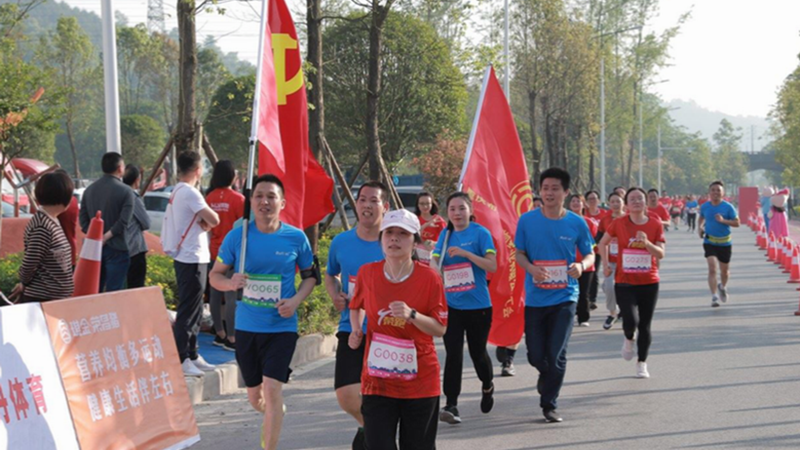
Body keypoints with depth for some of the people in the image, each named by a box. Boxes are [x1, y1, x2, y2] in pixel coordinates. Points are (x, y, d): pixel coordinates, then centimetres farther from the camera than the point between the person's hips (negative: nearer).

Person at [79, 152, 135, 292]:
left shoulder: (89, 190, 8)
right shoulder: (125, 191, -10)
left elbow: (83, 218, 4)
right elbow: (124, 221, -19)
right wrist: (106, 237, -12)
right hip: (116, 249, -6)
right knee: (113, 292, -2)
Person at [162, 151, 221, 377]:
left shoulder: (177, 191, 15)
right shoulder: (189, 193, -17)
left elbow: (207, 221, 17)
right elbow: (214, 219, -23)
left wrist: (204, 222, -4)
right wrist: (208, 221, -2)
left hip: (187, 257, 10)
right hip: (192, 259, -10)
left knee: (194, 309, 16)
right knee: (188, 311, -8)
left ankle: (192, 356, 23)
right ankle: (180, 360, -6)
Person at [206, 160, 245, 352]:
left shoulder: (209, 197, 3)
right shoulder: (238, 199, -12)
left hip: (214, 251, 6)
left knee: (215, 294, 11)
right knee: (232, 296, -5)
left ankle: (220, 334, 20)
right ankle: (231, 339, -4)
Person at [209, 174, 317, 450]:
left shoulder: (296, 238, -5)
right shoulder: (237, 236, -4)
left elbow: (310, 276, 8)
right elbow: (215, 276, 4)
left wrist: (296, 300, -11)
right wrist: (231, 283, -19)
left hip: (281, 326, -2)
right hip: (246, 326, 2)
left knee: (272, 389, -17)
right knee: (254, 396, 16)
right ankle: (273, 416, 51)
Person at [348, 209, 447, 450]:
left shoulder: (429, 278, -8)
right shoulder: (367, 273, -1)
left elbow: (440, 329, -7)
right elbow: (356, 306, 19)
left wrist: (412, 315, -22)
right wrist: (356, 331, 1)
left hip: (420, 383, -1)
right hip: (377, 382, 1)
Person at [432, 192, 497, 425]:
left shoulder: (480, 233, -6)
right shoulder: (445, 235, 8)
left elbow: (492, 266, -14)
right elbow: (435, 265, 5)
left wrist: (464, 253, -22)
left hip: (478, 305, -3)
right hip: (451, 305, 3)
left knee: (477, 352, 9)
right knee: (453, 354, -8)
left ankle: (487, 387, 39)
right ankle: (451, 405, -8)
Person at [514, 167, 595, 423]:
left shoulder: (576, 223, -3)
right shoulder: (527, 221, -3)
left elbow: (590, 254, 7)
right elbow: (519, 254, 5)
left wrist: (581, 265, -16)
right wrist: (531, 268, -17)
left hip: (564, 298, -1)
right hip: (535, 297, 1)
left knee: (557, 355, -6)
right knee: (536, 356, 5)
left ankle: (549, 404, 11)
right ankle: (547, 377, 40)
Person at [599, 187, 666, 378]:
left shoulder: (655, 224, -2)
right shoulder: (619, 224, -3)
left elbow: (661, 254, -7)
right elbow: (603, 243, 12)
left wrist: (647, 243, -23)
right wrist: (606, 264, 2)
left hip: (649, 283, 1)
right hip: (624, 283, -1)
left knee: (645, 326, 6)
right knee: (631, 321, -18)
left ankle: (642, 364, 23)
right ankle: (629, 338, 19)